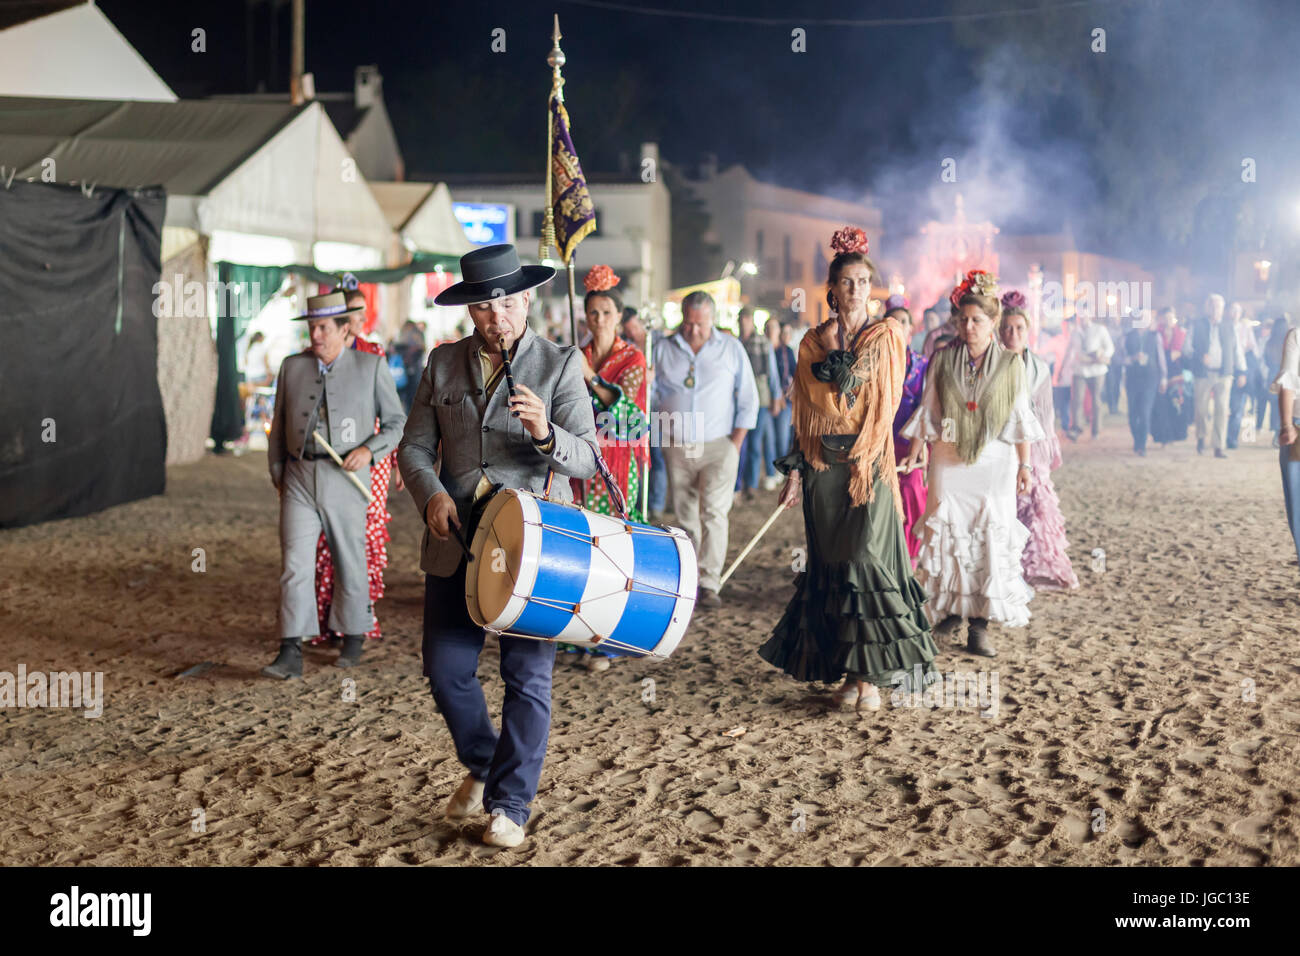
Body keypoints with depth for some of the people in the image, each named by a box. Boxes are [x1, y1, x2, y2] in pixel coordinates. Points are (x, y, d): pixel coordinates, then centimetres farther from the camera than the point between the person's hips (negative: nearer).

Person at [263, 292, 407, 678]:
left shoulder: (371, 367, 0)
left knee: (350, 565, 9)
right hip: (299, 478, 2)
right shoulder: (292, 367, 8)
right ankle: (291, 655, -8)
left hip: (345, 479, -2)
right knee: (294, 564, -8)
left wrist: (369, 450, -13)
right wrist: (278, 477, 13)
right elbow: (279, 426, 16)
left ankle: (353, 636, 30)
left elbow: (396, 421, 4)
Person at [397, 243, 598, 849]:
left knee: (528, 677, 0)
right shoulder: (443, 364, 7)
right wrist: (432, 495, -10)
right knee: (446, 670, 7)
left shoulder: (561, 366, -3)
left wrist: (545, 433, -30)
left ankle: (509, 805, 15)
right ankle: (482, 766, 34)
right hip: (455, 543, 3)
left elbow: (586, 459, -9)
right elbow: (414, 448, 9)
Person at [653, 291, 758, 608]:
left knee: (713, 513, -12)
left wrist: (736, 443, -1)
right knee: (686, 518, 6)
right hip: (677, 448, 2)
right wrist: (660, 439, 3)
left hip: (718, 446, -2)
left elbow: (748, 399, 5)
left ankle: (709, 585, -12)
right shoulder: (663, 349, 5)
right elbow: (651, 394, 10)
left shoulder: (731, 349, 2)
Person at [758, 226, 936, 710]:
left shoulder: (887, 335, 5)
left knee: (869, 556, -11)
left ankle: (872, 672, -6)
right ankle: (850, 670, 10)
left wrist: (836, 358, -2)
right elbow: (804, 413, 10)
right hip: (823, 465, 3)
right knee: (833, 562, 2)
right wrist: (795, 469, 4)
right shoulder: (814, 342, 11)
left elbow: (883, 402, -1)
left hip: (870, 463, -3)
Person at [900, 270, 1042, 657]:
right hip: (948, 462, 1)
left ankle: (979, 625, -1)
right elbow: (928, 411, 8)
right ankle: (951, 611, 16)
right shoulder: (942, 360, 3)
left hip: (994, 464, -1)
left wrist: (1025, 466, 4)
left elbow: (1021, 418, 5)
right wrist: (913, 454, 6)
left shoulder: (1011, 364, 2)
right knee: (948, 536, 1)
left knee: (991, 540, -4)